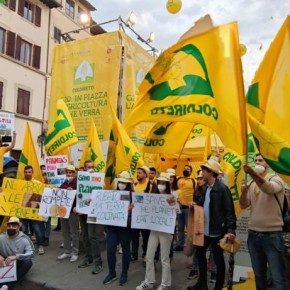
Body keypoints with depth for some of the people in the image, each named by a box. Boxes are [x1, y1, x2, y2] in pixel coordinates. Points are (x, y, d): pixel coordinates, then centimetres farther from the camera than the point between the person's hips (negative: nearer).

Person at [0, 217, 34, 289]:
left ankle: (6, 285, -32)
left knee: (28, 262, -31)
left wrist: (16, 256, -34)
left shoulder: (24, 239, -11)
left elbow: (31, 253, -20)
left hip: (18, 264, -1)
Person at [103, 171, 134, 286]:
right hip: (112, 225, 4)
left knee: (125, 249, 11)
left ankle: (124, 274, 29)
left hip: (125, 226, -3)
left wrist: (131, 210, -32)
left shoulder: (132, 196, -7)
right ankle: (112, 273, 27)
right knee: (110, 249, 5)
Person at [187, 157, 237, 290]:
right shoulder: (206, 189, 8)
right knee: (200, 253, 19)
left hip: (217, 231, -9)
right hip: (205, 230, 9)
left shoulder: (222, 188, -16)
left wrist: (230, 230, -26)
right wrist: (195, 204, -5)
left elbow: (229, 211, -19)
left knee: (218, 259, 7)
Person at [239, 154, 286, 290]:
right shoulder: (251, 184, 8)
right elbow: (243, 205, 1)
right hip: (253, 234, 5)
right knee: (258, 274, 17)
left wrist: (252, 173, -46)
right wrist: (244, 192, -19)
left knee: (277, 277, 3)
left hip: (272, 235, -5)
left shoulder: (275, 179, -8)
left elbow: (269, 188, -32)